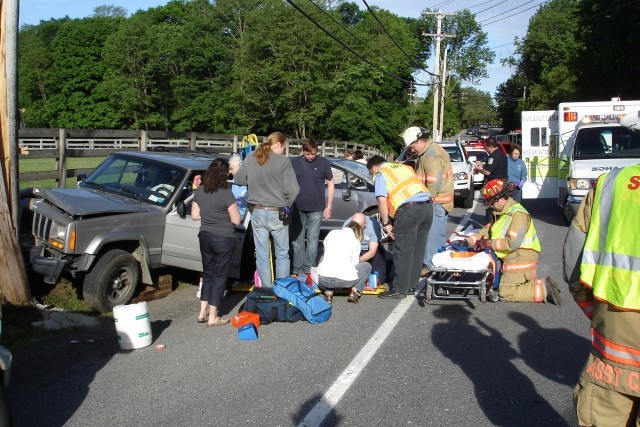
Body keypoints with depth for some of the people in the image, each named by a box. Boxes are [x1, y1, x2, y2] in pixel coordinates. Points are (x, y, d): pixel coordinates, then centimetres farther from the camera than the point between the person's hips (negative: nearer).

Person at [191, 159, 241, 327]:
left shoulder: (199, 191, -2)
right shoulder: (226, 194, -20)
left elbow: (194, 215, 7)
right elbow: (236, 220, -14)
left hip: (205, 237, 6)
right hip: (223, 240, -6)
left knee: (207, 274, 19)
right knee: (219, 277, 6)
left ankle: (203, 313, 24)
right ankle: (212, 317, 11)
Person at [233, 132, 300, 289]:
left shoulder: (250, 158, -1)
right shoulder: (283, 161, -13)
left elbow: (238, 179, 9)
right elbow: (292, 189, -17)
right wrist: (286, 205, 1)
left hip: (257, 212, 3)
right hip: (277, 213, -3)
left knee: (262, 255, 12)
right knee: (282, 254, 13)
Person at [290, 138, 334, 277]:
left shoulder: (323, 163, 0)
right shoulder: (294, 163, 2)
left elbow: (330, 184, 7)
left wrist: (328, 206, 3)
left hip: (316, 209, -1)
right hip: (298, 208, 1)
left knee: (313, 240, 4)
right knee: (297, 240, 6)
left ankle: (308, 269, 13)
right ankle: (297, 269, 13)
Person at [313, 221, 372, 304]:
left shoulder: (332, 233, 17)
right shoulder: (355, 241, 10)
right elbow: (354, 262, 7)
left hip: (324, 279, 2)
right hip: (345, 280, -2)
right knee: (367, 266, 25)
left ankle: (328, 292, 12)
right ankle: (354, 291, 7)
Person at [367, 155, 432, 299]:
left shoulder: (380, 174, 8)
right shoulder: (404, 167, 30)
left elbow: (382, 201, -5)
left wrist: (386, 224, 1)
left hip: (408, 208, -7)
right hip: (427, 205, 7)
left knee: (403, 251, 1)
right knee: (418, 249, 16)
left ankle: (399, 289, 6)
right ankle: (412, 284, 26)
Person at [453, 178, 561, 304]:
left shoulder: (518, 214, -20)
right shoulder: (501, 213, 12)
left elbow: (512, 243, -27)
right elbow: (487, 231, 12)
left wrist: (489, 243, -17)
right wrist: (467, 241, -1)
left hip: (521, 261, -10)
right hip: (511, 260, 10)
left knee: (506, 293, -7)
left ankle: (543, 290, -3)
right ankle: (544, 285, 13)